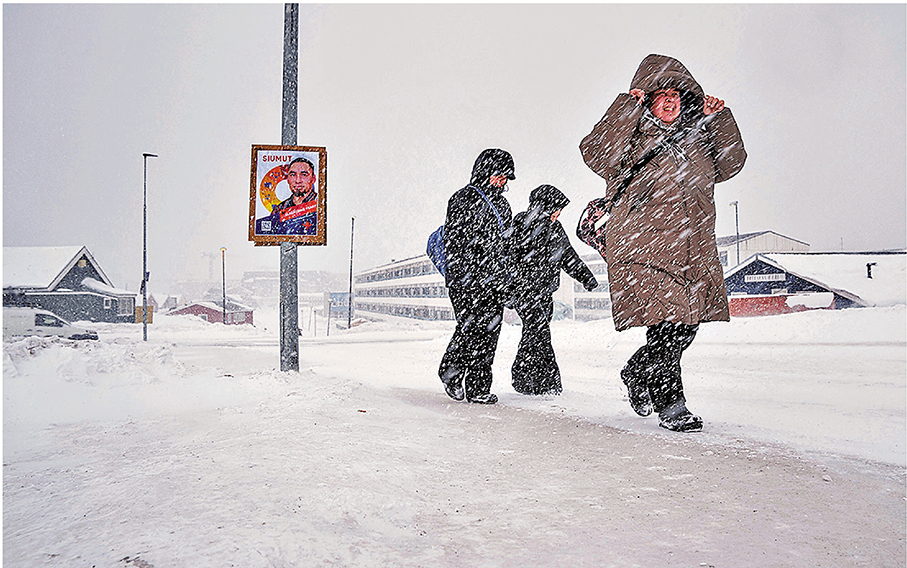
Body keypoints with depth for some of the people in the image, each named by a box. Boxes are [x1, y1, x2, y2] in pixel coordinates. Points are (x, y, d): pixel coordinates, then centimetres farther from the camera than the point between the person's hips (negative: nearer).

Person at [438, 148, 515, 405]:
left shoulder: (501, 204, 20)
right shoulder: (464, 199, -4)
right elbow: (454, 240, -10)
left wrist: (505, 278, 21)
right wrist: (463, 274, -17)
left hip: (495, 280, 7)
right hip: (467, 278, -7)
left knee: (489, 332, 3)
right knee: (470, 328, -12)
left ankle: (478, 387, 9)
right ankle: (450, 373, 12)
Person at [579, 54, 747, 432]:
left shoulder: (696, 136, 21)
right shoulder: (630, 135, 2)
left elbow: (730, 164, 17)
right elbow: (596, 154, -16)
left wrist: (719, 120, 7)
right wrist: (626, 108, -17)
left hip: (695, 251, 7)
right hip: (643, 248, -6)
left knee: (686, 327, 10)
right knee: (666, 327, -12)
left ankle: (637, 374, 34)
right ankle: (670, 407, 4)